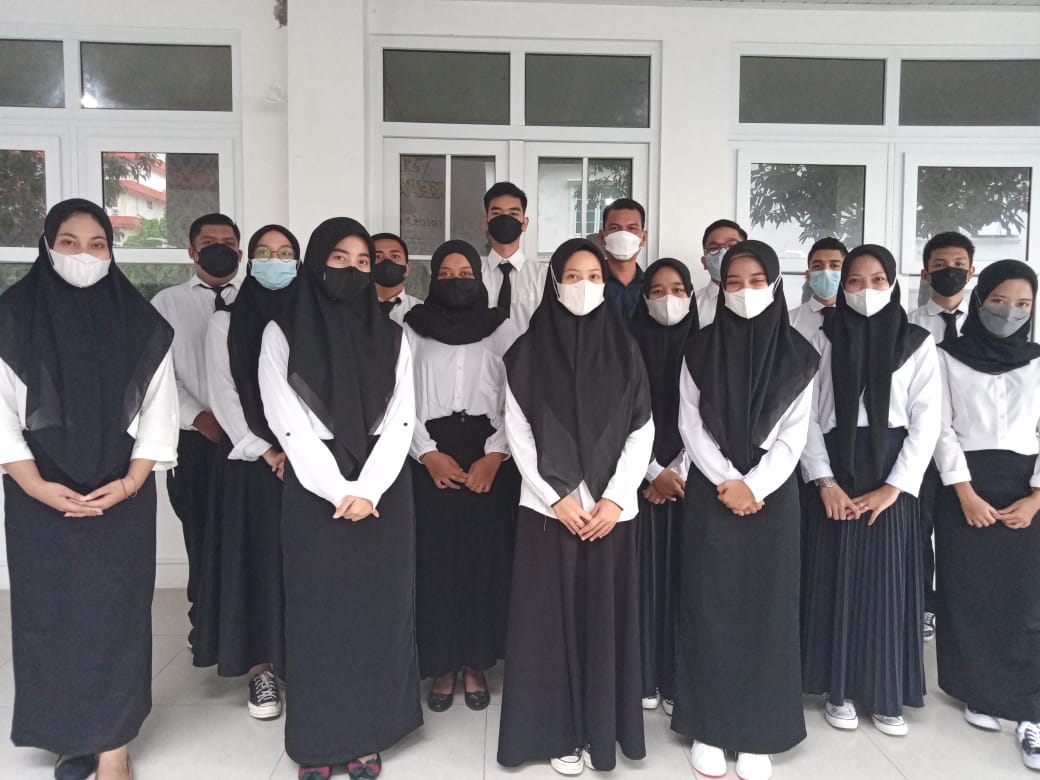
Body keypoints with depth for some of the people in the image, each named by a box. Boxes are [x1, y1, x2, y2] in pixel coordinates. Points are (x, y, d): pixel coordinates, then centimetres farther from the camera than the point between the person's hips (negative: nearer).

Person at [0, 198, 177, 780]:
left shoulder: (142, 324, 2)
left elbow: (159, 410, 1)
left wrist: (130, 482, -10)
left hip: (122, 497, 0)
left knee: (115, 616, 0)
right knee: (51, 615, 7)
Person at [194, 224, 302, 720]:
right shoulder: (225, 322, 6)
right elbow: (223, 396, 0)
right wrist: (265, 451, -9)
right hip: (249, 457, 0)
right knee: (254, 556, 1)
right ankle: (260, 668, 11)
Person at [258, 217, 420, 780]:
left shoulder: (390, 336, 7)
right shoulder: (283, 333, -1)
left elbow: (400, 421, 1)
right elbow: (288, 426, -7)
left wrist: (366, 490, -12)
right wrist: (339, 492, -14)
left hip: (383, 493, 2)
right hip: (315, 494, -2)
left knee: (378, 612, 7)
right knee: (319, 615, 4)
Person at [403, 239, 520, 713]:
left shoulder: (501, 329, 8)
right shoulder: (412, 329, 8)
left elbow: (515, 399, 2)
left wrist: (495, 454, -10)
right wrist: (428, 452, -9)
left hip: (488, 459, 0)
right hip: (430, 459, 0)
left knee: (484, 559, 2)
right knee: (435, 560, 1)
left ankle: (476, 665, 16)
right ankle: (442, 666, 15)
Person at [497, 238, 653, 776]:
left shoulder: (624, 350, 5)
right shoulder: (528, 352, 1)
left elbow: (642, 432, 2)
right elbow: (518, 433, -2)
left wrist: (614, 498, -8)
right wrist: (556, 496, -9)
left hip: (611, 509, 1)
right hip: (548, 508, -1)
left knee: (605, 618, 7)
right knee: (552, 619, 4)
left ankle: (601, 731, 22)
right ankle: (559, 732, 19)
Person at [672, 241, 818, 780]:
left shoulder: (797, 354, 3)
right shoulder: (700, 350, 3)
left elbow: (794, 433, -1)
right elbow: (690, 425, -1)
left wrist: (753, 486, -13)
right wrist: (726, 481, -11)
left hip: (772, 494, 0)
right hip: (710, 493, 0)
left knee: (765, 610, 4)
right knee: (709, 608, 3)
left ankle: (756, 736, 16)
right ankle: (708, 729, 15)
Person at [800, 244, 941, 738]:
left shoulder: (918, 343, 3)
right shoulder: (824, 341, 4)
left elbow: (926, 421, -1)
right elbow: (808, 415, 0)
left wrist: (894, 486, -9)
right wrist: (824, 481, -9)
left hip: (892, 477, 0)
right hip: (836, 474, 0)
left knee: (888, 581, 4)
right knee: (837, 580, 4)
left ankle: (886, 695, 18)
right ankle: (840, 690, 17)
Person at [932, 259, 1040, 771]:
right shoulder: (949, 356, 3)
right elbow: (943, 428, -2)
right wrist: (966, 492, -11)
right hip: (965, 486, -1)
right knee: (968, 595, 4)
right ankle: (980, 695, 19)